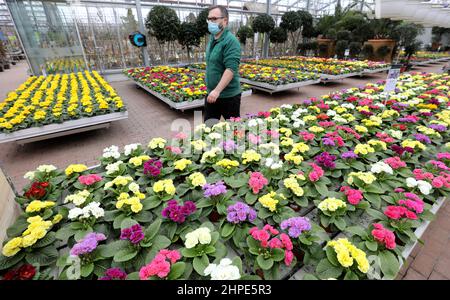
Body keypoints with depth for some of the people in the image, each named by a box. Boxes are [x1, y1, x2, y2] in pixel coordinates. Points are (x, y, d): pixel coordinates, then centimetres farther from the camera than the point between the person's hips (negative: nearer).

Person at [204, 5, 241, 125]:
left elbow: (231, 69, -25)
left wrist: (217, 90, -32)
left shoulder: (231, 41, -15)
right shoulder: (212, 38, 11)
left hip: (228, 96, -8)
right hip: (211, 93, 9)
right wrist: (212, 90, 17)